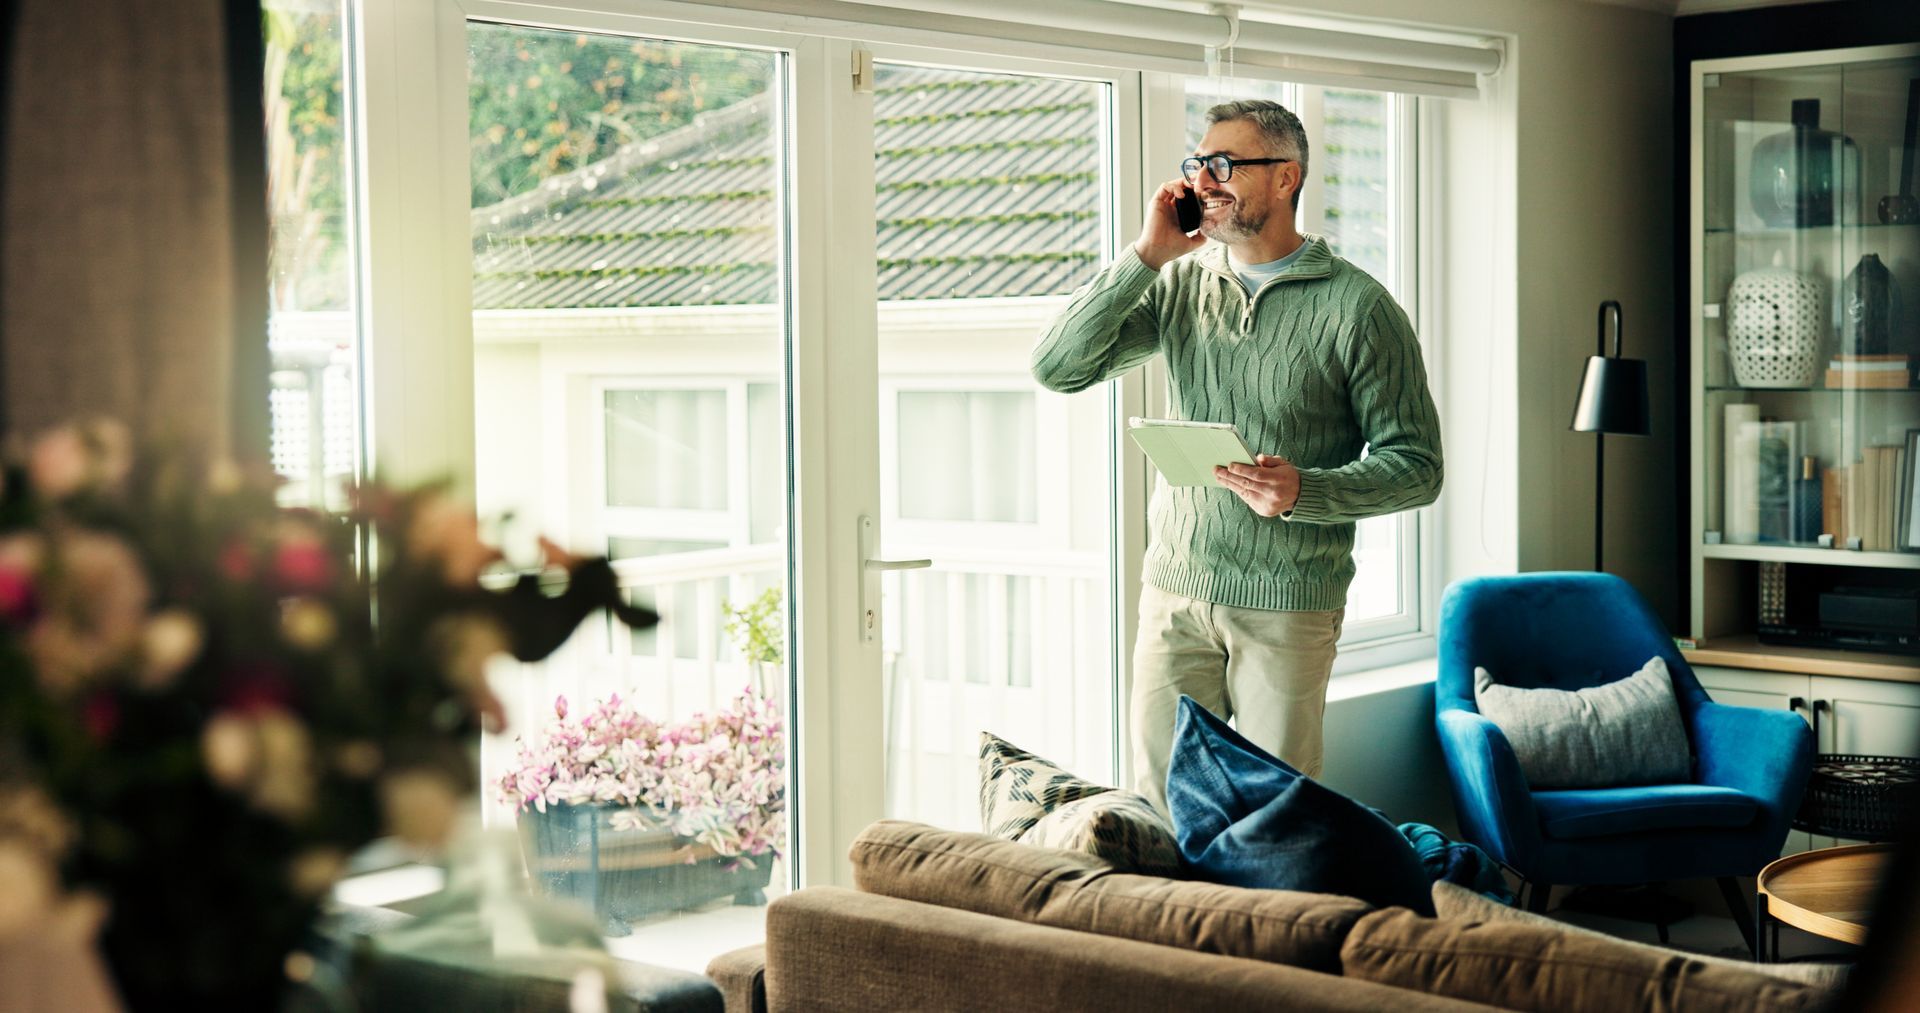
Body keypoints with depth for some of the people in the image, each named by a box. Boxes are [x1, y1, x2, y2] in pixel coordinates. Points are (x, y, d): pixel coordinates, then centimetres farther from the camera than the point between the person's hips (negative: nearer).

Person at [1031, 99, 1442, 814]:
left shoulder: (1356, 307, -6)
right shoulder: (1179, 284, 7)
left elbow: (1416, 466, -6)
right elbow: (1058, 368, -3)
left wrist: (1306, 491, -23)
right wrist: (1146, 256, -8)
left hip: (1288, 603, -4)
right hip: (1173, 592, 4)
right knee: (1156, 805, 8)